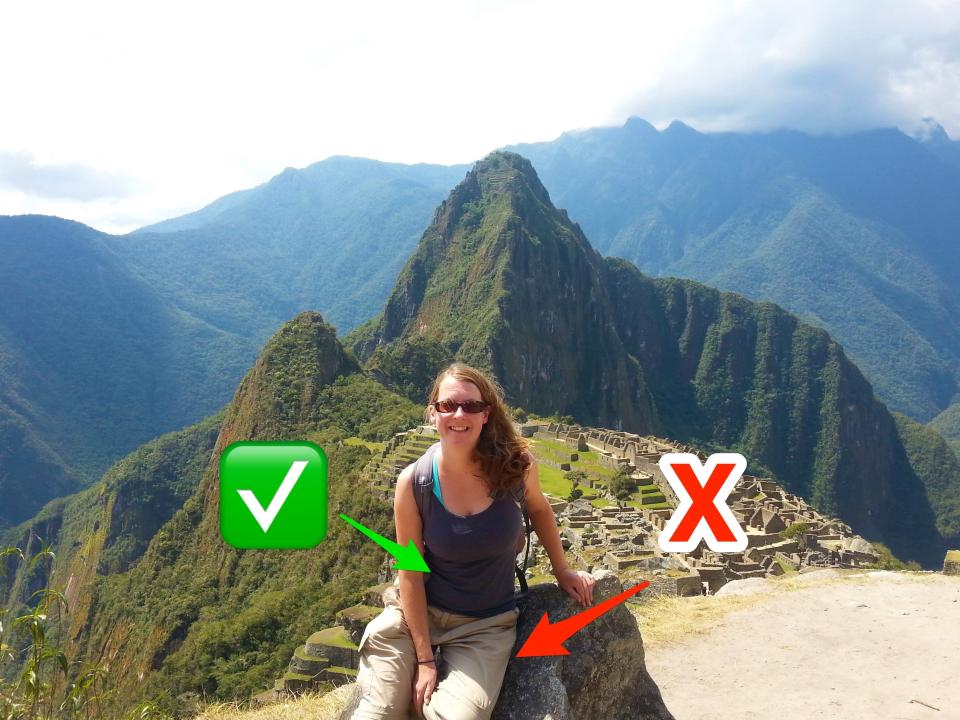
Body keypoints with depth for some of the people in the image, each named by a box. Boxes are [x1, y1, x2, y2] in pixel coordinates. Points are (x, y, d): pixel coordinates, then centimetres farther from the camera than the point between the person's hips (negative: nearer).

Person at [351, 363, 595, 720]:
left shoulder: (515, 464, -14)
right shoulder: (413, 483, -16)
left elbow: (538, 509, 9)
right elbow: (411, 574, -11)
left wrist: (562, 571, 14)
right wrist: (424, 659, -11)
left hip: (488, 625, 1)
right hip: (417, 614, 0)